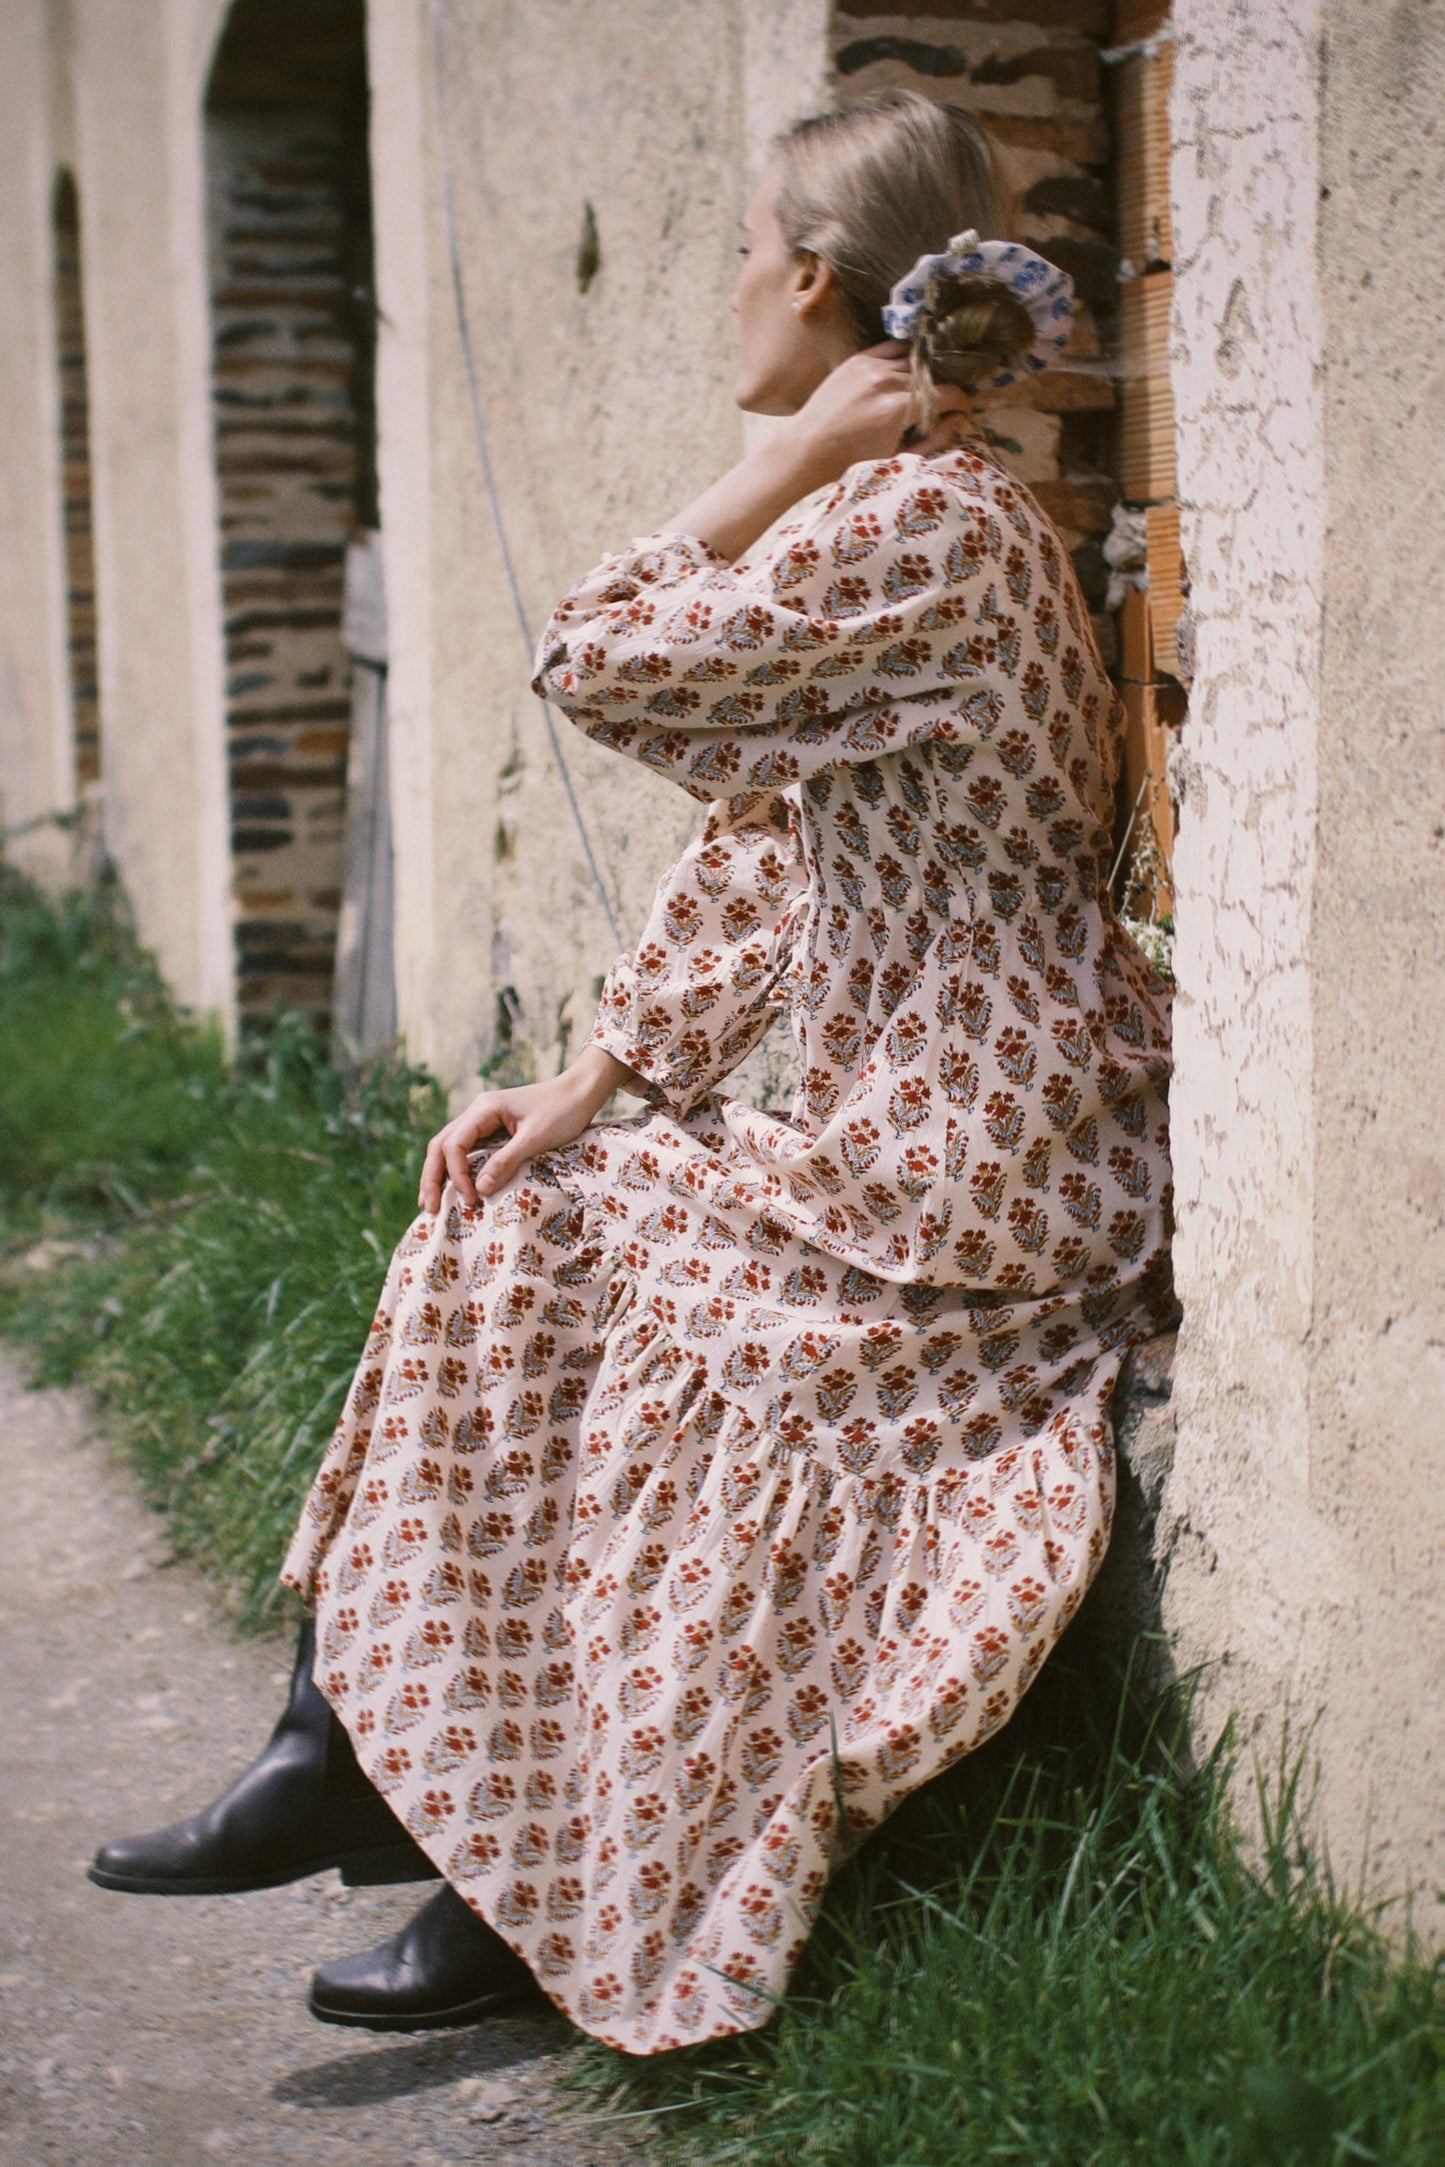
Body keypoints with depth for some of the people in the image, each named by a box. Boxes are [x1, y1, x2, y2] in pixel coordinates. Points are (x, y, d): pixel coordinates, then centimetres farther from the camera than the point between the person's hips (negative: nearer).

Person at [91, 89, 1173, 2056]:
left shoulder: (924, 526, -19)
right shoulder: (894, 514, 14)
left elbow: (601, 663, -18)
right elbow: (766, 841, 12)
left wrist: (788, 464, -10)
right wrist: (605, 1074, 6)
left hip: (975, 1172, -9)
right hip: (923, 1135, 9)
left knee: (531, 1258, -5)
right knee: (508, 1214, 5)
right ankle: (360, 1753, 7)